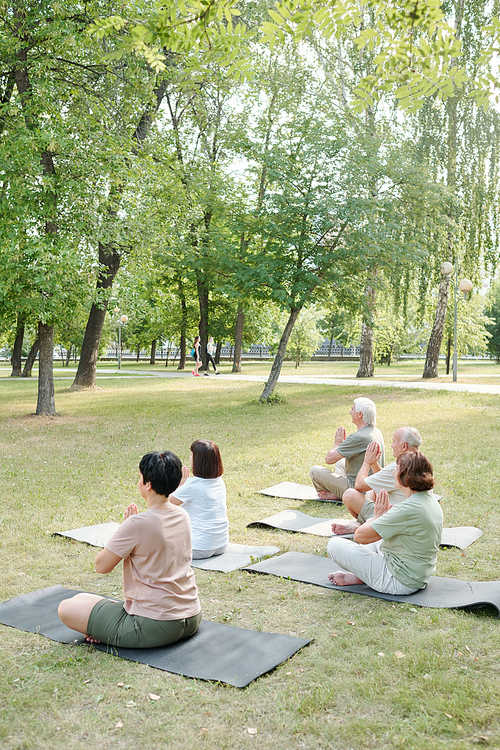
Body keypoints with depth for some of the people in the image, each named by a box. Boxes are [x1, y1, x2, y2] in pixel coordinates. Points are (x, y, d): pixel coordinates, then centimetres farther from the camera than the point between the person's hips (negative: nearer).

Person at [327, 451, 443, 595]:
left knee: (335, 544, -6)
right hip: (420, 577, 10)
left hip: (400, 582, -10)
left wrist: (377, 516, -6)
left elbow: (360, 536, -23)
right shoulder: (432, 500, 0)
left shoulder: (408, 509, -29)